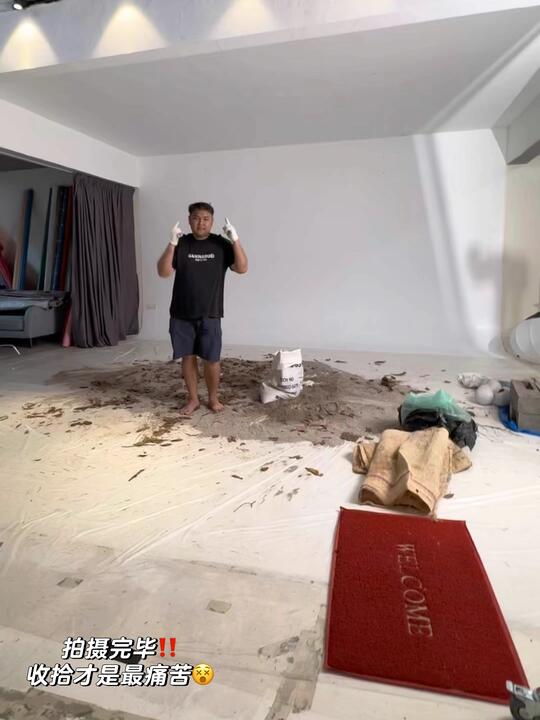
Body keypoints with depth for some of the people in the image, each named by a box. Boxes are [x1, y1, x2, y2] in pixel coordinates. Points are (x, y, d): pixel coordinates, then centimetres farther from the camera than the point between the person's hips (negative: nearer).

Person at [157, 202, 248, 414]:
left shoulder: (221, 244, -1)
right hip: (181, 315, 1)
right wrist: (171, 244, -20)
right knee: (188, 357, 8)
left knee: (212, 359, 3)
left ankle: (213, 398, 23)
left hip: (210, 315, -1)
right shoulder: (181, 244, 0)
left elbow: (242, 268, -11)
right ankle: (193, 399, 24)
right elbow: (163, 272, -9)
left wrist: (235, 240, -21)